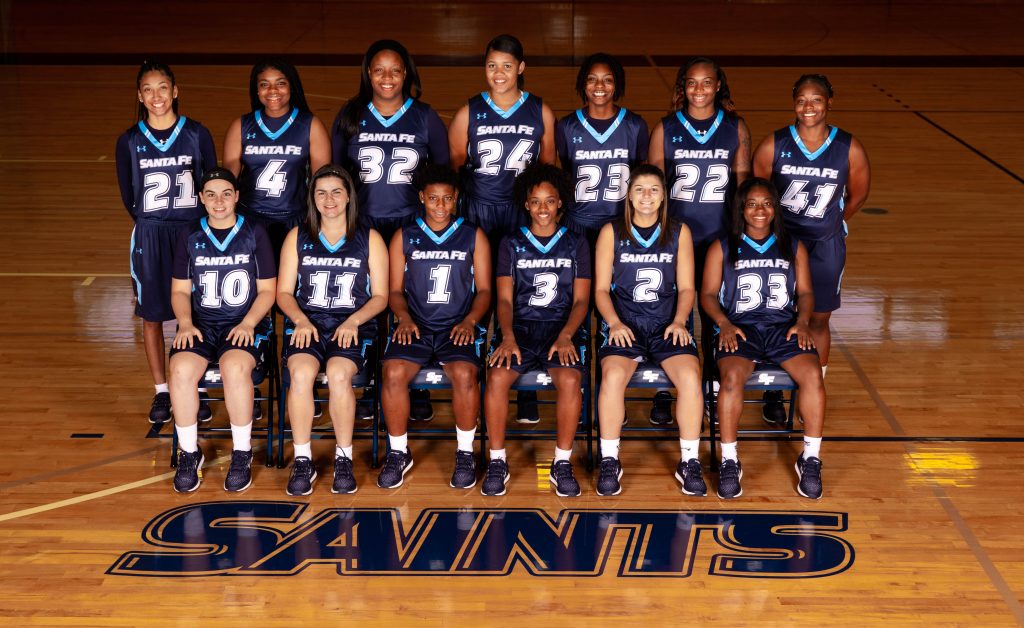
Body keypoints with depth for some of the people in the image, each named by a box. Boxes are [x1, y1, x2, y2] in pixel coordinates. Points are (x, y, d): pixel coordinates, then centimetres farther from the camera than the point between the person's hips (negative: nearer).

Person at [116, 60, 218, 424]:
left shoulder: (197, 134, -2)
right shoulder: (129, 142, 0)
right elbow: (128, 196, 8)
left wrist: (199, 226, -3)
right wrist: (153, 228, 3)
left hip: (193, 232, -1)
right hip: (150, 237, 1)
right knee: (151, 315, 6)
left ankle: (198, 391, 14)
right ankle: (161, 392, 19)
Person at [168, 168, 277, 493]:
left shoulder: (255, 234, 5)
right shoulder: (190, 238, 11)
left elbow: (267, 289, 4)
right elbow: (180, 290, 13)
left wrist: (248, 323, -11)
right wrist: (185, 323, -5)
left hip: (246, 324, -2)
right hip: (201, 323, 2)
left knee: (235, 367, -36)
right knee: (181, 369, -30)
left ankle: (242, 454, -17)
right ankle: (189, 453, -12)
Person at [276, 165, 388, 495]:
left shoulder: (370, 239, 9)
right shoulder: (297, 237, 13)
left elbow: (380, 296, 7)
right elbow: (284, 291, 11)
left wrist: (353, 321, -11)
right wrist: (301, 320, -9)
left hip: (353, 326, -1)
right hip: (306, 323, 1)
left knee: (338, 374, -34)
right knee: (301, 373, -32)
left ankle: (344, 459, -18)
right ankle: (302, 460, -21)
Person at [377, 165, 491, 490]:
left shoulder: (473, 236, 10)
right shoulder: (404, 237, 11)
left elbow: (484, 290, 9)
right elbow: (395, 290, 12)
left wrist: (470, 319, -9)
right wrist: (404, 317, -8)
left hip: (458, 326, -1)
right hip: (416, 325, 1)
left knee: (464, 375, -32)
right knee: (393, 373, -29)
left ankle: (465, 452, -11)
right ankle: (398, 453, -10)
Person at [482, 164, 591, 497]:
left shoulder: (576, 244, 11)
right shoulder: (511, 244, 11)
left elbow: (581, 299, 4)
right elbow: (504, 298, 4)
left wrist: (565, 336, -14)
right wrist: (508, 337, -15)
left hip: (563, 329, -1)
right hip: (520, 327, 1)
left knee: (570, 380, -32)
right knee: (497, 376, -30)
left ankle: (562, 464, -17)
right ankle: (497, 462, -15)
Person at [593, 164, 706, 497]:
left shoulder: (679, 233, 11)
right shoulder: (611, 232, 7)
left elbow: (686, 287, 10)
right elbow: (601, 288, 6)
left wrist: (678, 321, -7)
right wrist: (614, 322, -10)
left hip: (666, 323, 1)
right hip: (625, 322, -1)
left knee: (690, 377, -29)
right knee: (613, 376, -33)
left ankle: (689, 462, -13)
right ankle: (609, 461, -18)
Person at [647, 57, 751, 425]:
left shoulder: (736, 128, 4)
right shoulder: (665, 129, 1)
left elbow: (744, 183, 8)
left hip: (720, 239, 1)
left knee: (716, 315, 6)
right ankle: (664, 393, 13)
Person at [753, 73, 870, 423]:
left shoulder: (849, 149, -9)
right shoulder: (773, 146, -11)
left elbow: (858, 194, 7)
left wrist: (832, 223, 12)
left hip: (826, 245, 1)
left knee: (819, 320, 8)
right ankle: (774, 393, 20)